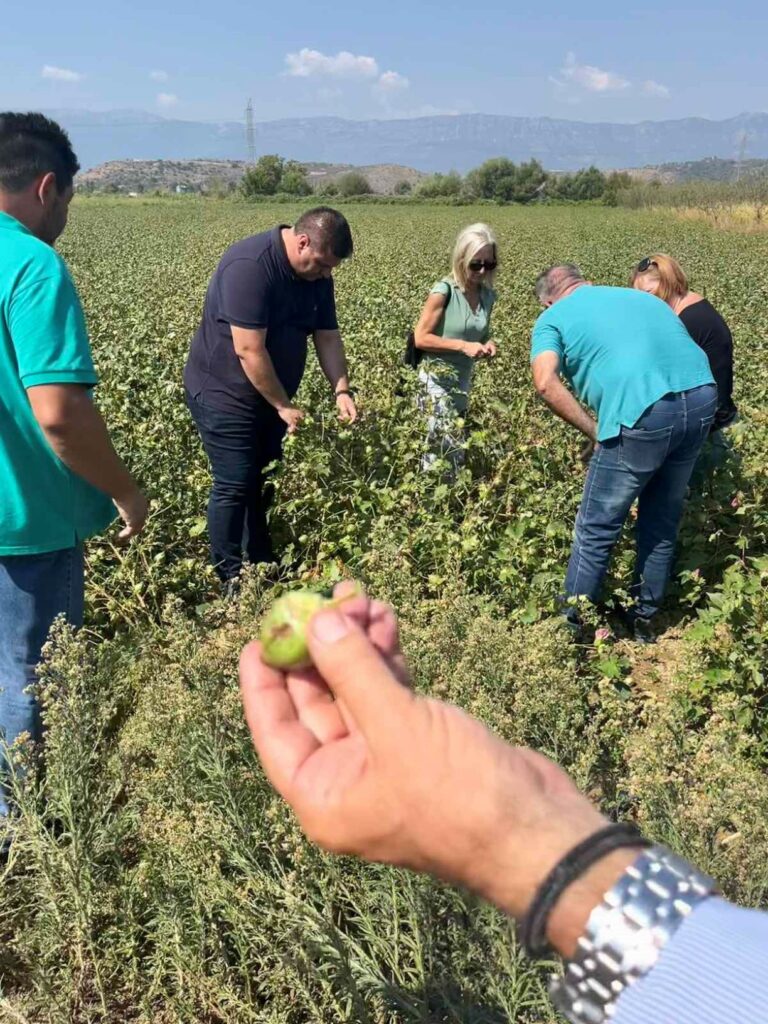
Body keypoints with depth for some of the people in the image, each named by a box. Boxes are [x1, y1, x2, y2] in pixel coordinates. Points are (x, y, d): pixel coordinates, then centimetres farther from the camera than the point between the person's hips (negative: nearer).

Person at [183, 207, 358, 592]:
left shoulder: (316, 275, 0)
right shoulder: (250, 266, -26)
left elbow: (328, 336, 5)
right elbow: (250, 350, -28)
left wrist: (341, 390, -8)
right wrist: (285, 405, -20)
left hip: (269, 395, 8)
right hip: (225, 395, -8)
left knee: (265, 481, 13)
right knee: (235, 485, -5)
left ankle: (264, 566, 26)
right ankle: (230, 578, 9)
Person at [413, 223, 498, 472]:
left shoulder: (488, 295, 4)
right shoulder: (444, 291, -14)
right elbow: (420, 338, -14)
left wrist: (487, 345, -3)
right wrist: (463, 346, -21)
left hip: (464, 381, 6)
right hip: (437, 379, -6)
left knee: (438, 446, 11)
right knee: (449, 449, -11)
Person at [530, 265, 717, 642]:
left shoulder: (553, 318, 13)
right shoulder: (638, 295, 29)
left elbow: (546, 383, -7)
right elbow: (680, 346, 25)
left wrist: (595, 432, 0)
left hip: (643, 413, -6)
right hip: (702, 398, 6)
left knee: (596, 531, 10)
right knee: (663, 522, 22)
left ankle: (569, 626, 22)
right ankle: (644, 619, 36)